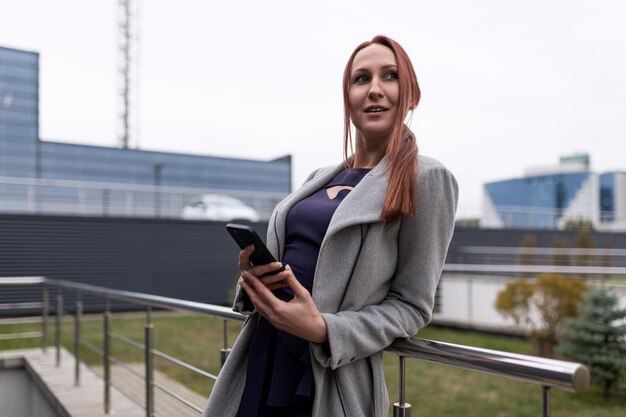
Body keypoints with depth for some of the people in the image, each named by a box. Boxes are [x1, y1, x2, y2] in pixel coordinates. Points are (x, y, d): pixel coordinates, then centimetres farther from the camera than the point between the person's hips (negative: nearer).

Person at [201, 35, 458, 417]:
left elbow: (412, 305, -7)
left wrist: (324, 330, -21)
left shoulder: (425, 179, -7)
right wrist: (254, 278, -5)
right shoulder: (320, 178, 10)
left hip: (330, 385, -5)